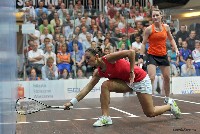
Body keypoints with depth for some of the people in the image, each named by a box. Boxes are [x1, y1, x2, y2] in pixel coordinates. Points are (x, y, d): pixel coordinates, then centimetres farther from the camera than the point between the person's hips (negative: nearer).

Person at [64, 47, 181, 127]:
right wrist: (72, 102, -6)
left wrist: (131, 71, -25)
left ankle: (170, 105, 27)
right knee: (105, 85, -17)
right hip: (127, 82, 6)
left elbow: (131, 52, -28)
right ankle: (106, 117, -13)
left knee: (150, 113, -2)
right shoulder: (98, 72, -2)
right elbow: (87, 88, -2)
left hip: (140, 79, -6)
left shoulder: (108, 58, -23)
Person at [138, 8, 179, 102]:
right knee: (151, 77, -19)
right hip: (152, 56, -4)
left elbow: (171, 39, 16)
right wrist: (141, 57, -13)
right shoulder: (149, 29, -10)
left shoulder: (166, 27, 2)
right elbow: (143, 43, -6)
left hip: (163, 55, 4)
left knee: (167, 78, 13)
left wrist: (176, 49, 3)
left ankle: (167, 98, 32)